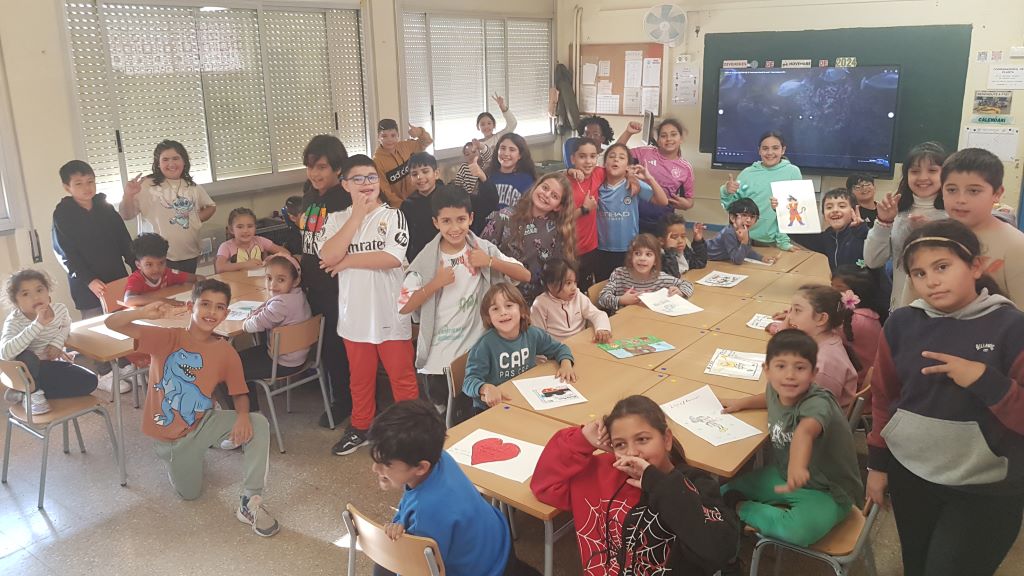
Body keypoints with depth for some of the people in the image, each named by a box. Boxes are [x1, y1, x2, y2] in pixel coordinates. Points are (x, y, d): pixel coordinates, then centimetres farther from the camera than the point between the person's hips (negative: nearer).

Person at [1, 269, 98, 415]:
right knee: (28, 357, -39)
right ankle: (33, 393, -8)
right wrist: (38, 324, -44)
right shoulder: (14, 321, -23)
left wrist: (57, 343, -7)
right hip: (29, 371, -5)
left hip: (53, 365, 5)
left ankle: (23, 394, -7)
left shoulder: (60, 309, -10)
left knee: (90, 382, -15)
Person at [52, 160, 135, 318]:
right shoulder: (62, 215, -4)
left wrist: (137, 269, 1)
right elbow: (66, 254, -8)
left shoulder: (106, 207, 8)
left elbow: (125, 240, 10)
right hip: (87, 287, -3)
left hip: (118, 279, 3)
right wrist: (89, 280, -18)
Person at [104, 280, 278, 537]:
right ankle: (175, 455, 44)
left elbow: (239, 392, -3)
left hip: (204, 423, 1)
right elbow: (112, 323, -21)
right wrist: (144, 312, -43)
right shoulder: (167, 338, -17)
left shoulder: (226, 351, -11)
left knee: (258, 424, -25)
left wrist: (243, 415, -27)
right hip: (171, 434, -1)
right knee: (189, 493, 12)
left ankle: (250, 503, -20)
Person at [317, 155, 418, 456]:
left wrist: (347, 261, -13)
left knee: (402, 376, 8)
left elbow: (393, 258, -21)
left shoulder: (392, 216, -7)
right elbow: (328, 256, -14)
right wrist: (357, 215, -14)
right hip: (354, 313, 4)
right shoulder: (338, 220, 3)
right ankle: (360, 427, 37)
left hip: (390, 312, -3)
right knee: (360, 377, 19)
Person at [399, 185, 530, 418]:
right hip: (437, 360, -1)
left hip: (477, 354, 1)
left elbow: (525, 275, -7)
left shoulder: (484, 250, -6)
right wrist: (436, 283, -20)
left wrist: (490, 262, -17)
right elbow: (404, 307, -11)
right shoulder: (426, 259, -10)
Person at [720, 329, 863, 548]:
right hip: (784, 475, 7)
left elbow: (804, 431, -59)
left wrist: (797, 466, -77)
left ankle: (742, 508, -11)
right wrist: (742, 402, 11)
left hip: (828, 492, -7)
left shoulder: (817, 404, -33)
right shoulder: (776, 389, -11)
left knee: (800, 529, -37)